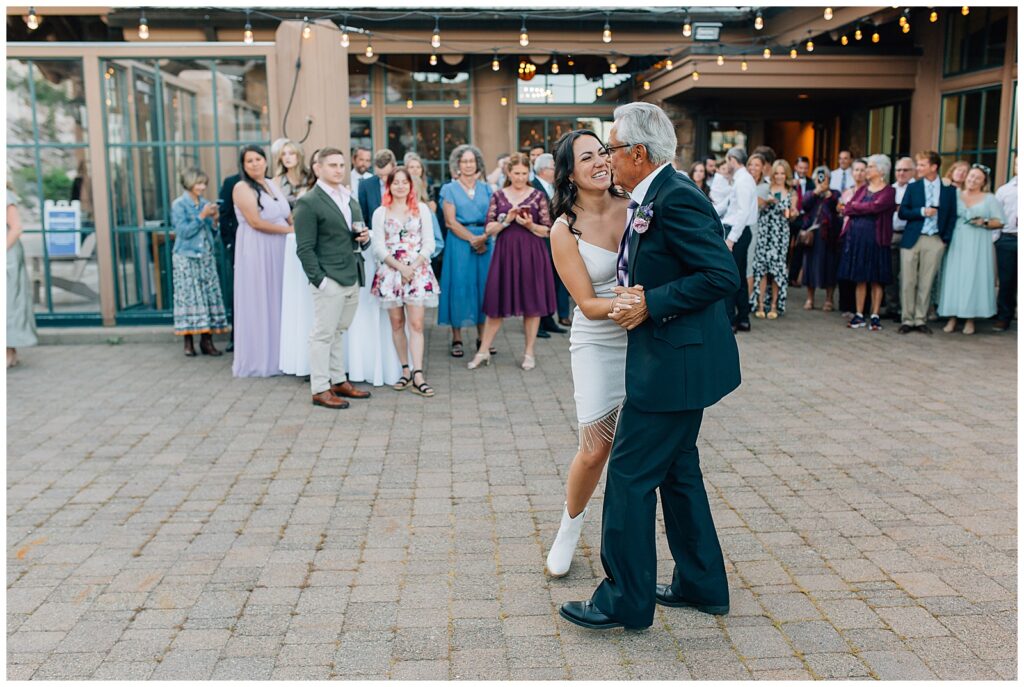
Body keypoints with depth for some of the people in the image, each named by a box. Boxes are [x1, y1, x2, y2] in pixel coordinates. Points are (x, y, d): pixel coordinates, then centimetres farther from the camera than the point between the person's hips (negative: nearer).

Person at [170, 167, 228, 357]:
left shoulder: (205, 203, 11)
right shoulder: (179, 205, -3)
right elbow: (184, 231, -12)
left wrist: (213, 218, -3)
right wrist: (202, 216, -15)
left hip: (206, 256, 5)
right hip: (186, 258, -5)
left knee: (210, 294, 0)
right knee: (188, 296, -5)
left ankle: (207, 340, 4)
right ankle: (188, 342, -1)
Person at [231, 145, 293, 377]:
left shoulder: (273, 185, 14)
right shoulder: (242, 188, -6)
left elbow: (289, 216, 13)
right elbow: (256, 222, -15)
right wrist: (289, 230, -10)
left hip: (279, 251, 6)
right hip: (256, 251, -6)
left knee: (278, 301, 8)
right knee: (258, 303, 0)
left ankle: (278, 356, 17)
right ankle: (257, 360, 9)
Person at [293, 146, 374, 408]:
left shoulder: (350, 200, 18)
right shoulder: (308, 203, -7)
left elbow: (358, 239, 26)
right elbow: (305, 248, -11)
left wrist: (365, 239, 2)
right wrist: (319, 279, -17)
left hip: (353, 279, 7)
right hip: (329, 281, -7)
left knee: (338, 332, 16)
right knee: (323, 334, -1)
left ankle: (339, 381, 25)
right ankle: (320, 389, 6)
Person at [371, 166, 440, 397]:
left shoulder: (422, 209, 7)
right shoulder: (381, 213, 8)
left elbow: (429, 242, 3)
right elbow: (379, 246, 1)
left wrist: (414, 265, -10)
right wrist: (400, 266, -11)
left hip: (418, 271, -1)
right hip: (390, 271, 1)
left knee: (416, 323, -8)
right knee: (397, 323, 3)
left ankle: (417, 375, -11)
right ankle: (405, 371, 12)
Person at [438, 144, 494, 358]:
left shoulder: (485, 188, 13)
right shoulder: (449, 189, 4)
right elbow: (451, 221, -5)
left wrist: (484, 238, -14)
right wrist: (472, 239, -14)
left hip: (484, 242, 3)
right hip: (459, 242, -3)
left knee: (483, 285, 3)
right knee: (459, 285, -3)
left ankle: (482, 337, 10)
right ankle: (457, 339, 2)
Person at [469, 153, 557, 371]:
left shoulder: (538, 196, 3)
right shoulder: (498, 196, 6)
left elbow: (547, 231, 1)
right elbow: (488, 230, 2)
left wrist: (530, 225, -16)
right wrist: (506, 220, -14)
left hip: (532, 255, -1)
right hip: (505, 253, 1)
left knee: (533, 303, 3)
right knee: (496, 303, 4)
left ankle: (529, 352, 15)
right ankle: (483, 351, 14)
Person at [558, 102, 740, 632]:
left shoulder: (676, 198, -18)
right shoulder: (651, 197, 12)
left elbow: (722, 276, -23)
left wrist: (651, 304, -21)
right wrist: (635, 293, 6)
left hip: (674, 363, -11)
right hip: (674, 361, 11)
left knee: (630, 473, -2)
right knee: (677, 471, 18)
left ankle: (625, 600, 12)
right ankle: (701, 584, 32)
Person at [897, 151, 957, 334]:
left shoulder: (948, 189, 5)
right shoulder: (913, 187, 7)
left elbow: (952, 216, 6)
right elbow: (902, 213, 2)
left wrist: (946, 239, -2)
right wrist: (922, 211, -13)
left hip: (935, 241, 0)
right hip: (912, 239, 1)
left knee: (926, 283, 3)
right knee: (907, 282, 0)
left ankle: (920, 320, 11)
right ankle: (907, 320, 7)